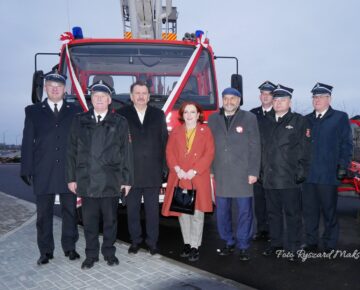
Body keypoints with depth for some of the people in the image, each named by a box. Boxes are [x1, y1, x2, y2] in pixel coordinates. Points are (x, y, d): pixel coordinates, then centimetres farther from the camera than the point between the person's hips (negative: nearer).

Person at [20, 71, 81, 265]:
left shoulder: (75, 111, 7)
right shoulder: (33, 111, 8)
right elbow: (27, 142, 3)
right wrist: (27, 169, -4)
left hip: (68, 171, 0)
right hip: (43, 172, 0)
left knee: (70, 211, 8)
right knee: (44, 213, 7)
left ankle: (69, 247, 22)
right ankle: (46, 251, 19)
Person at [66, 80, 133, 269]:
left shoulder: (119, 122, 4)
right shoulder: (80, 121, 8)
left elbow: (126, 152, 2)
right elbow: (72, 151, 6)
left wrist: (127, 179, -1)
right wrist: (71, 177, 2)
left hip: (110, 181, -1)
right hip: (86, 180, 1)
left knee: (110, 219, 9)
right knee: (89, 220, 8)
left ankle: (109, 252, 25)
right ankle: (91, 255, 22)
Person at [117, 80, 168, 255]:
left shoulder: (158, 114, 8)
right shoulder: (122, 114, 2)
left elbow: (164, 141, 6)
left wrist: (163, 167, 0)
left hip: (153, 173, 1)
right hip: (131, 172, -1)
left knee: (153, 210, 8)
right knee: (132, 209, 10)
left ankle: (152, 242, 21)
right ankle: (135, 241, 25)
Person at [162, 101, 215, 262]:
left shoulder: (205, 131, 6)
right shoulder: (176, 132, 13)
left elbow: (209, 154, -3)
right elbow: (169, 152, 5)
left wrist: (194, 171, -12)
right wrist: (177, 169, -10)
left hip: (198, 178, -2)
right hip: (179, 178, 3)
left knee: (197, 213, -3)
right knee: (182, 212, 7)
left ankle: (195, 246, 6)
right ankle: (187, 243, 20)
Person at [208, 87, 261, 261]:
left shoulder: (249, 118, 2)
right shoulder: (213, 119, 10)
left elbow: (255, 147, -1)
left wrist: (253, 172, -7)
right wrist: (209, 171, 4)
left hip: (242, 174, -2)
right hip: (220, 174, 3)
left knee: (244, 211, 2)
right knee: (222, 211, 8)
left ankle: (243, 247, 15)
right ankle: (229, 243, 25)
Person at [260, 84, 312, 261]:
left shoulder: (299, 121, 0)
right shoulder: (266, 123, 15)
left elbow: (304, 149, -5)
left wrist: (301, 172, -12)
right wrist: (261, 171, 11)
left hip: (289, 179, -5)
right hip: (269, 178, 5)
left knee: (292, 214, 1)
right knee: (273, 213, 14)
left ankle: (293, 249, 11)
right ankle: (275, 243, 27)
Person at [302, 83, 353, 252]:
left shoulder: (340, 118, 3)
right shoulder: (307, 120, 14)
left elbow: (346, 144, -1)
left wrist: (343, 167, -8)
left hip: (328, 174, -4)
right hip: (308, 174, 4)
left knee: (329, 211, 5)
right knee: (309, 211, 10)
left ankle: (330, 246, 18)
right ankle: (311, 243, 24)